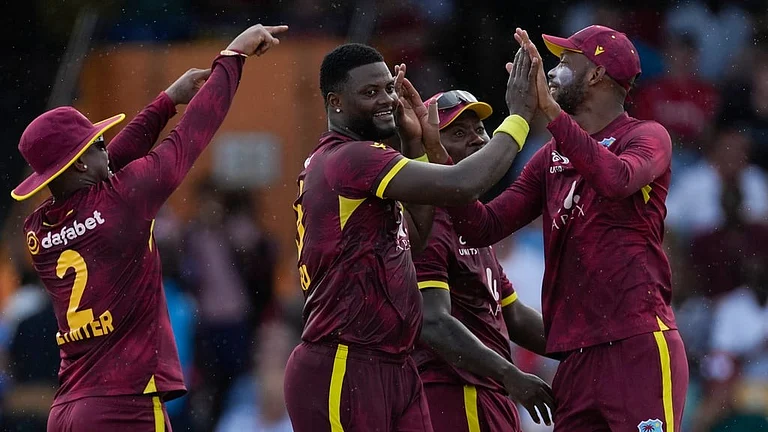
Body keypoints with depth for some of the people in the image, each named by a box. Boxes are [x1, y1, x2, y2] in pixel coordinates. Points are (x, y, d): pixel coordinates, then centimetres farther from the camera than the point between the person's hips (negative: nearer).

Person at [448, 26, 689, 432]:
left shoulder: (646, 136, 1)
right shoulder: (550, 158, 20)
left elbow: (617, 179, -23)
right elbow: (484, 227, 13)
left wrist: (550, 109, -26)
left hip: (639, 347, -7)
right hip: (576, 355, 7)